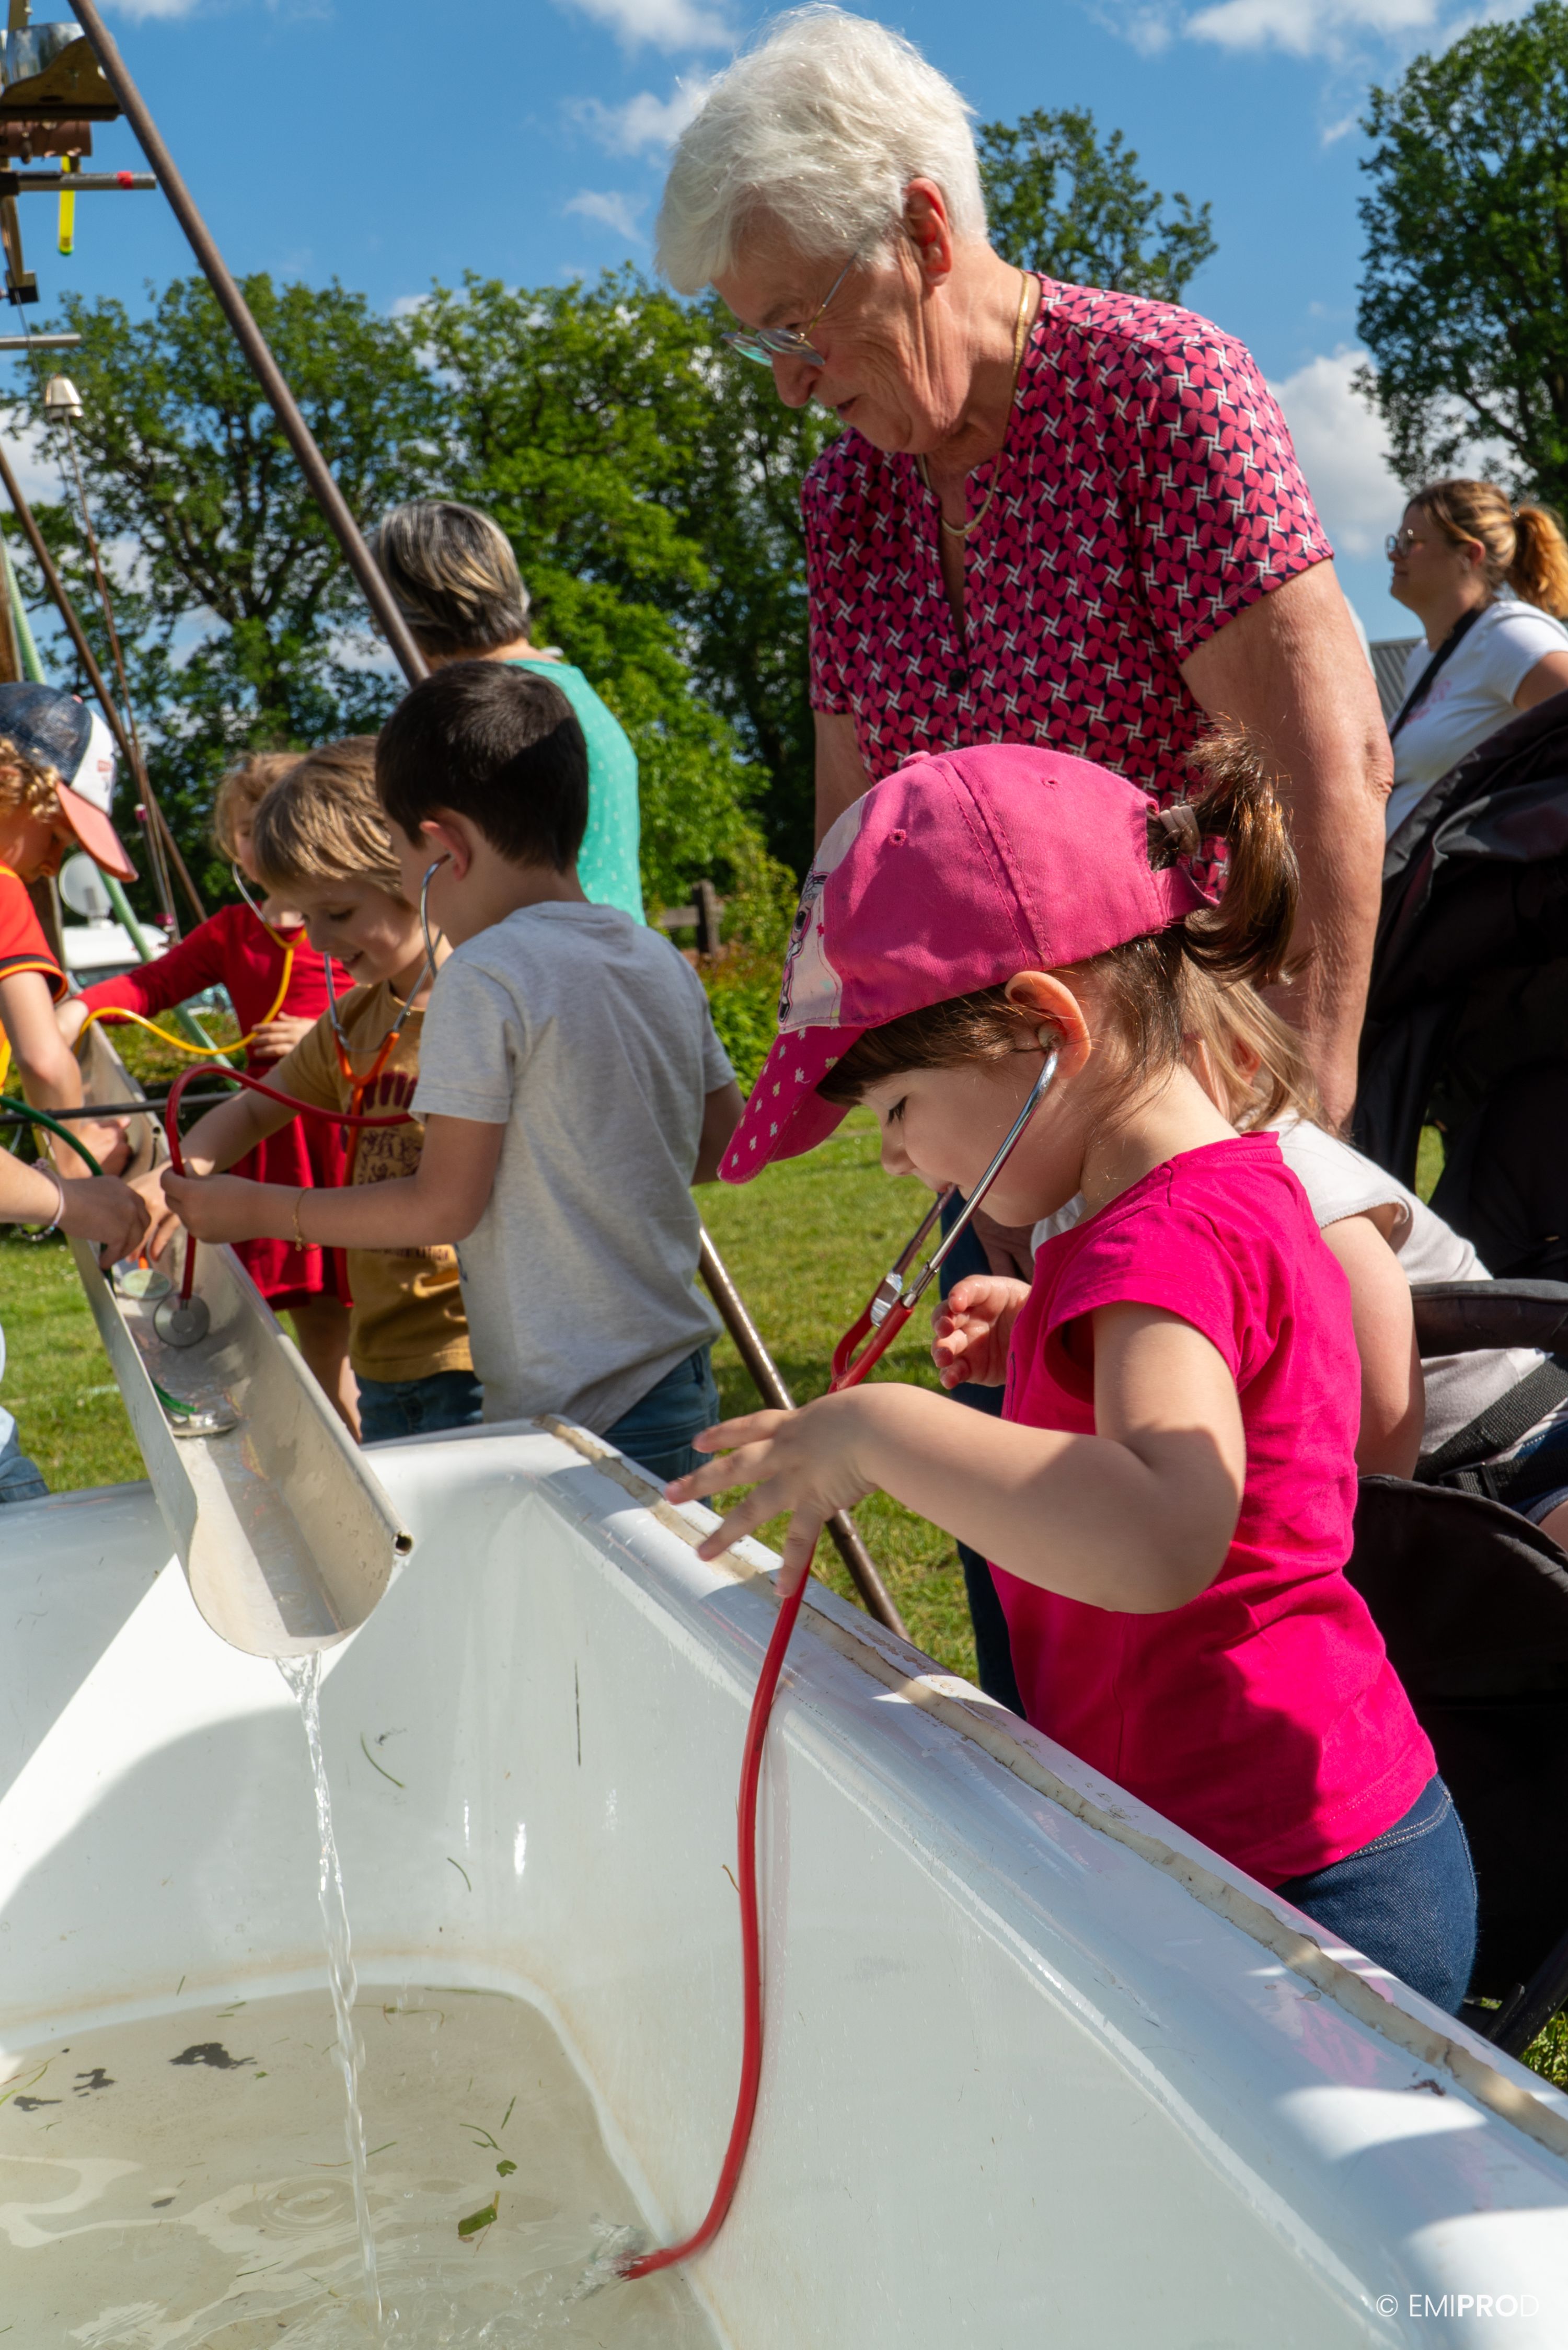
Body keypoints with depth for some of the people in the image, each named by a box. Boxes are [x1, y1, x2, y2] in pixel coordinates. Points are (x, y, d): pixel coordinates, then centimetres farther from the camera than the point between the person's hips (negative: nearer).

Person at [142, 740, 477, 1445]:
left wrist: (268, 1210, -17)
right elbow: (253, 1108, 26)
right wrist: (179, 1180, 5)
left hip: (472, 1366, -8)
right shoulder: (353, 1018, 12)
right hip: (380, 1360, 8)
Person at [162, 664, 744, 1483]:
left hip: (574, 1412, -8)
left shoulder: (485, 979, -15)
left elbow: (444, 1205, -12)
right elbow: (721, 1142, 17)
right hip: (684, 1380, 8)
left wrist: (258, 1210, -1)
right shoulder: (664, 962, 8)